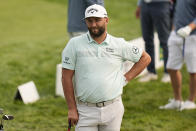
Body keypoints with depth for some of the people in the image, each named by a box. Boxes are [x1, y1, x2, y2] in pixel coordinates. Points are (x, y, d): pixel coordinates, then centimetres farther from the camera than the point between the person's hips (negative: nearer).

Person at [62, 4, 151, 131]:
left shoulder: (119, 44, 3)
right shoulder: (74, 44, -1)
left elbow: (145, 58, 16)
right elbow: (66, 77, -1)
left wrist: (127, 78, 4)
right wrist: (71, 109, -5)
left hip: (113, 109, 1)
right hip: (85, 110, -1)